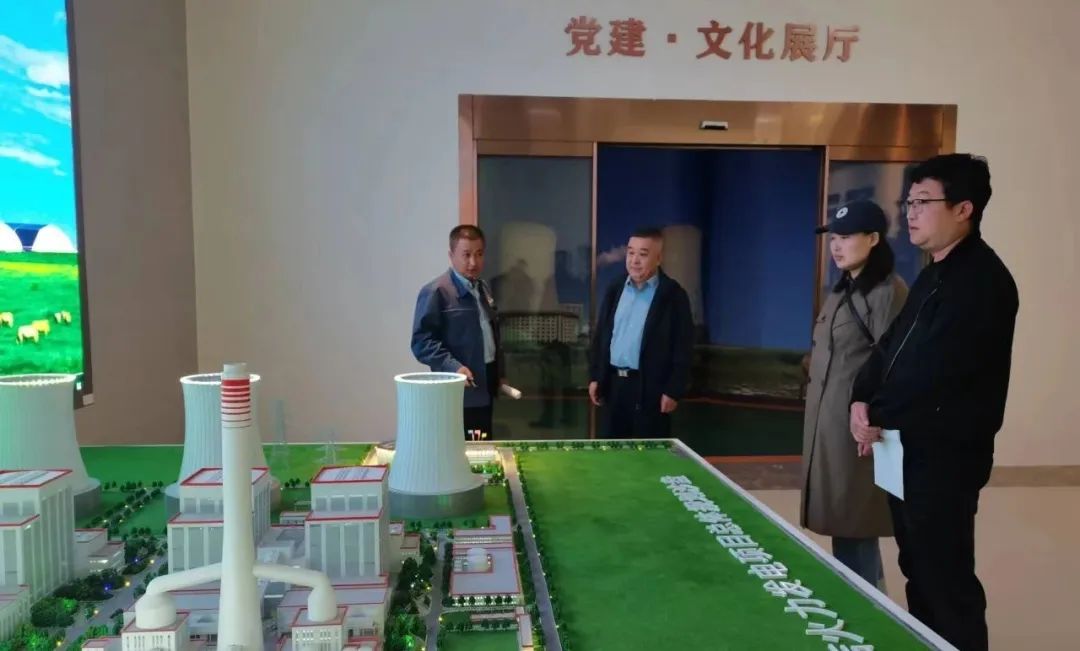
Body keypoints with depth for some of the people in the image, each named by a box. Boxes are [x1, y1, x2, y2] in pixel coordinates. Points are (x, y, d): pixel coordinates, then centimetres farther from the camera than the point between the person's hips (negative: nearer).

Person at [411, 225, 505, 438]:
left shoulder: (483, 289, 14)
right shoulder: (436, 292, -12)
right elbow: (422, 341, -17)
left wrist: (499, 372, 20)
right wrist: (453, 367, -26)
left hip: (485, 387, 8)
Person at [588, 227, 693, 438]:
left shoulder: (673, 295, -8)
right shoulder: (615, 289, 7)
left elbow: (682, 349, -9)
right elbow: (600, 336, 11)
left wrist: (674, 390, -12)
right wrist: (595, 377, 8)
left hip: (650, 387, -5)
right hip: (613, 382, 5)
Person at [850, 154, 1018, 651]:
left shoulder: (984, 280, -18)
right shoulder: (933, 275, 13)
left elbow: (935, 369, -24)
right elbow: (893, 345, 13)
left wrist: (880, 418, -12)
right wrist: (863, 399, -3)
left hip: (947, 455, -9)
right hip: (911, 447, 9)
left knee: (945, 577, 0)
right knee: (917, 567, 20)